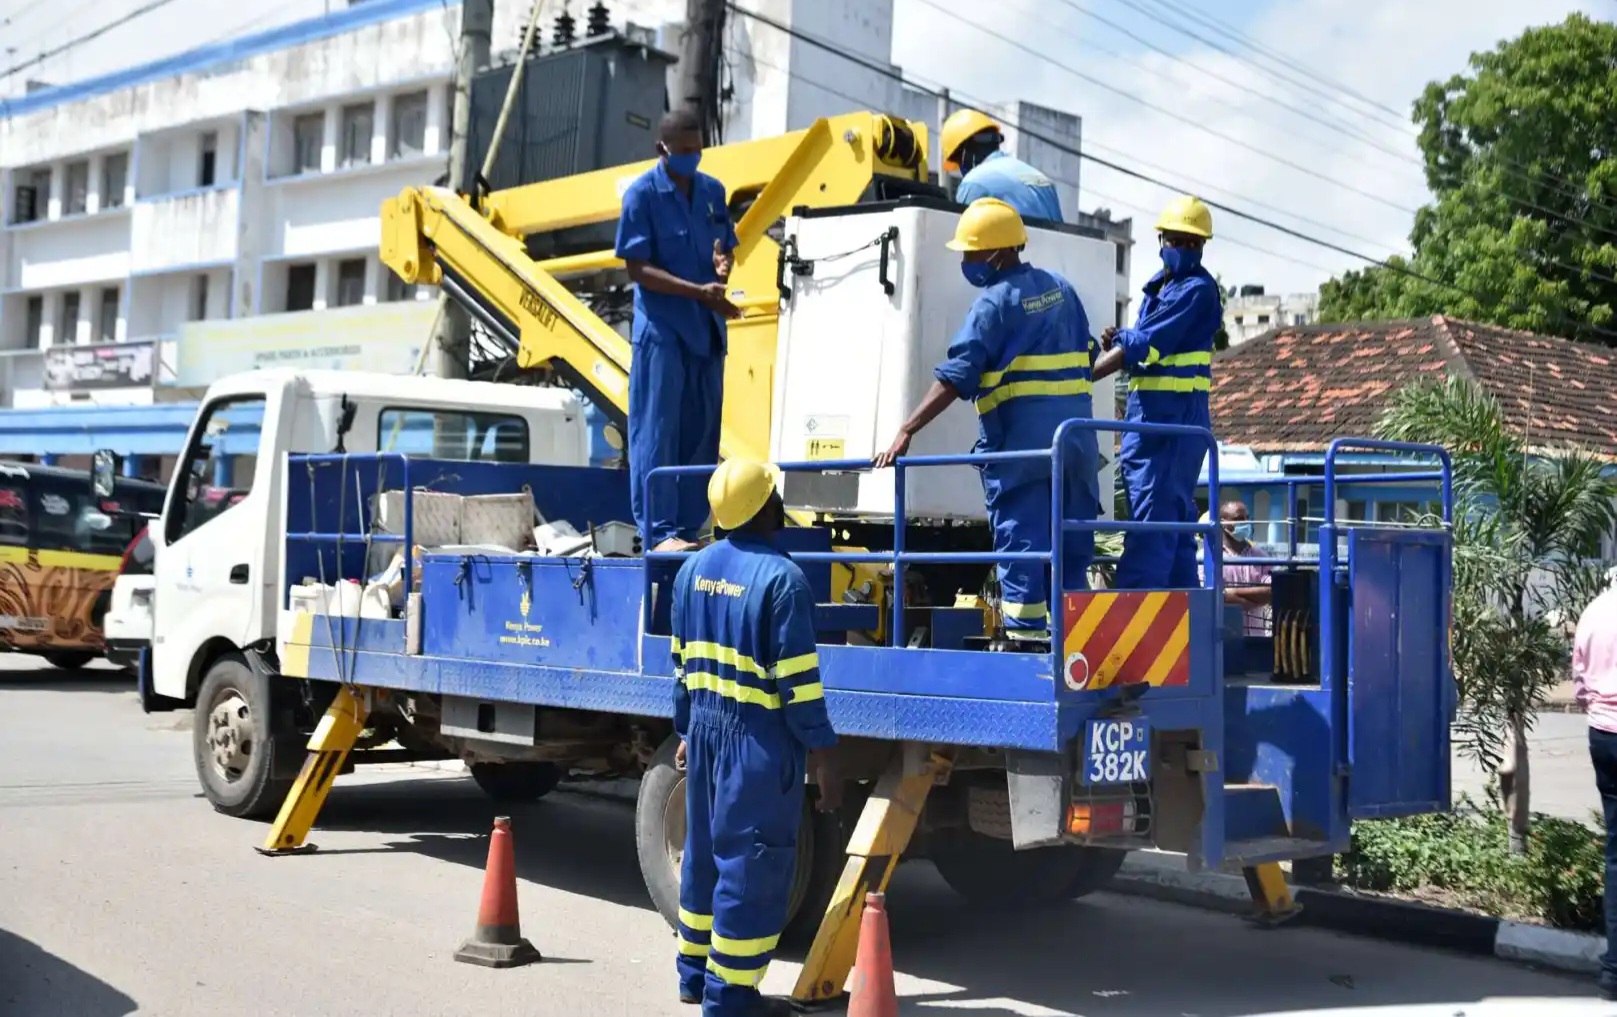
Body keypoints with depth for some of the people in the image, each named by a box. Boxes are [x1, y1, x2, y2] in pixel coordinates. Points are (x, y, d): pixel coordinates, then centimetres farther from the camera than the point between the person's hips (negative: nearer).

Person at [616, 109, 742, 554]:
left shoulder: (713, 191, 11)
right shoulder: (642, 194, -6)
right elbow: (637, 268, -11)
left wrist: (722, 264, -6)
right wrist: (699, 291, -20)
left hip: (707, 330, 6)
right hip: (661, 330, -6)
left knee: (701, 434, 8)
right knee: (657, 432, -5)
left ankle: (689, 527, 16)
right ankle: (659, 532, -4)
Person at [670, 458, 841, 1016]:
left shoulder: (693, 569, 7)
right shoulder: (781, 577, -16)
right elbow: (796, 678, -17)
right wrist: (821, 753, -12)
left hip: (706, 725, 8)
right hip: (760, 736, -8)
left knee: (705, 849, 18)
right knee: (751, 863, 0)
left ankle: (694, 972, 29)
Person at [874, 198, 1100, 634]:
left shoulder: (995, 303, -8)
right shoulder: (1059, 288, 12)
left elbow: (954, 380, -16)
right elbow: (1084, 357, 19)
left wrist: (906, 432, -17)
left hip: (1019, 441, -6)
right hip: (1076, 439, 7)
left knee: (1020, 543, -2)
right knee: (1071, 546, 11)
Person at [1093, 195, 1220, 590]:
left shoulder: (1198, 290, -11)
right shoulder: (1158, 286, 17)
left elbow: (1146, 345, -18)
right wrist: (1119, 339, -4)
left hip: (1174, 414, -9)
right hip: (1149, 410, 9)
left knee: (1152, 519, -12)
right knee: (1175, 519, 12)